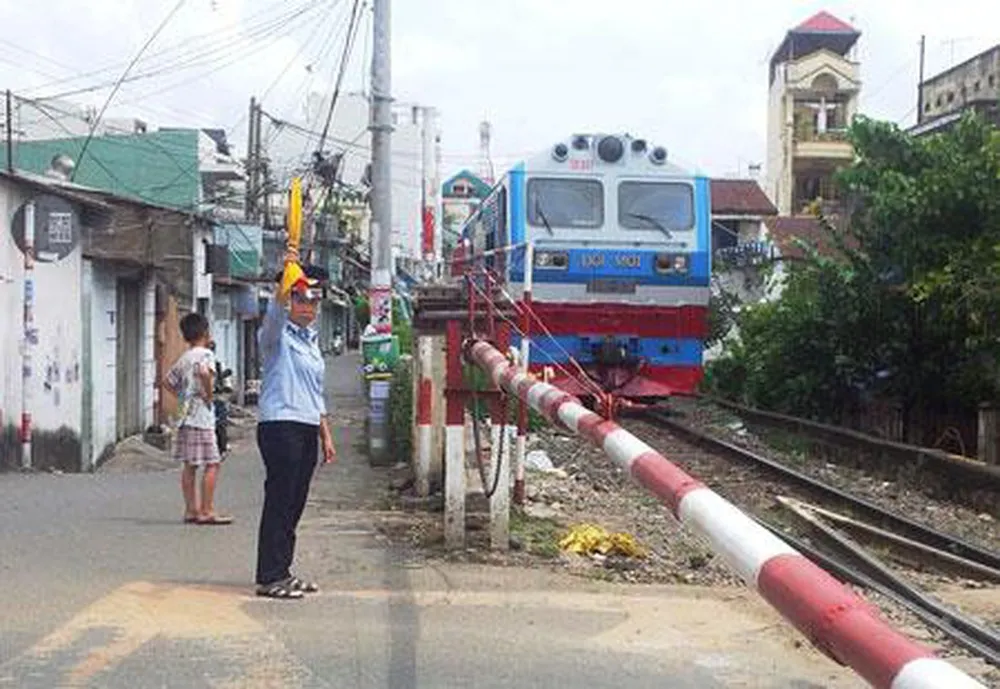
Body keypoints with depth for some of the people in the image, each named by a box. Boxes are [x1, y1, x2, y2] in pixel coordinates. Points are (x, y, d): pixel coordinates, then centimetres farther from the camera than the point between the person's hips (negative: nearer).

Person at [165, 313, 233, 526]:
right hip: (201, 417, -9)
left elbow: (169, 381, 23)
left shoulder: (183, 359, 15)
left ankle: (191, 510, 13)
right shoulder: (205, 354, -9)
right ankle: (207, 511, -9)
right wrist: (209, 396, -16)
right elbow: (205, 373, -29)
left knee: (189, 465, 10)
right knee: (212, 464, -6)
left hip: (185, 416, 9)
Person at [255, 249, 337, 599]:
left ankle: (282, 571, 17)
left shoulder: (312, 339, 20)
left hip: (307, 428, 8)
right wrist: (287, 274, -43)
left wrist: (326, 434, 20)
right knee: (279, 500, -8)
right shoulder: (277, 334, -3)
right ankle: (269, 577, -4)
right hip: (280, 425, -8)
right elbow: (276, 312, -28)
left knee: (295, 503, 9)